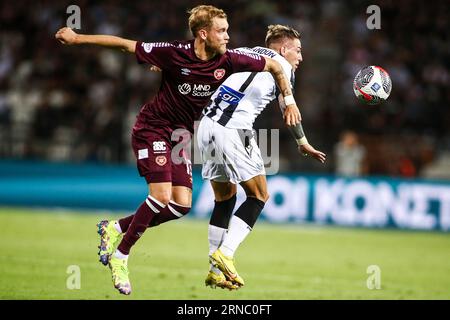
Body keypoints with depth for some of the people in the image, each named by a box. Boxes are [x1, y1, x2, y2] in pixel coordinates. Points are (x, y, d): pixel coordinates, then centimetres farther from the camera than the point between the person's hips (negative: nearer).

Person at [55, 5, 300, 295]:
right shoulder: (175, 53, -20)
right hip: (152, 129, -6)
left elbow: (274, 65, 6)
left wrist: (289, 101, 2)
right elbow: (125, 45, -13)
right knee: (162, 196, -21)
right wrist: (77, 38, -11)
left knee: (182, 205, -5)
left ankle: (116, 228, 13)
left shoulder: (228, 60, -8)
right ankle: (120, 255, -5)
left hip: (180, 136, 6)